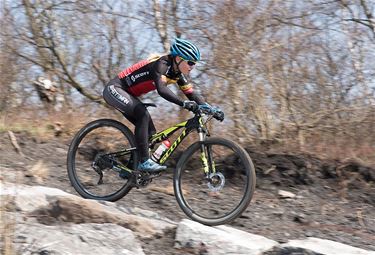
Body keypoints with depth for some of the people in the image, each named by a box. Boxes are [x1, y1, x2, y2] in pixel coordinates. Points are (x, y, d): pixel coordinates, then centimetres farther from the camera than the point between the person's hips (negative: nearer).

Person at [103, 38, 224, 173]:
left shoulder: (177, 73, 0)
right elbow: (161, 89, -42)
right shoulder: (161, 64, -26)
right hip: (114, 89, -9)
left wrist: (211, 108, -13)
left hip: (126, 94, 9)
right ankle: (144, 161, -25)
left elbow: (191, 93, -1)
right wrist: (184, 104, -52)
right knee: (143, 115, -29)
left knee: (150, 133, 1)